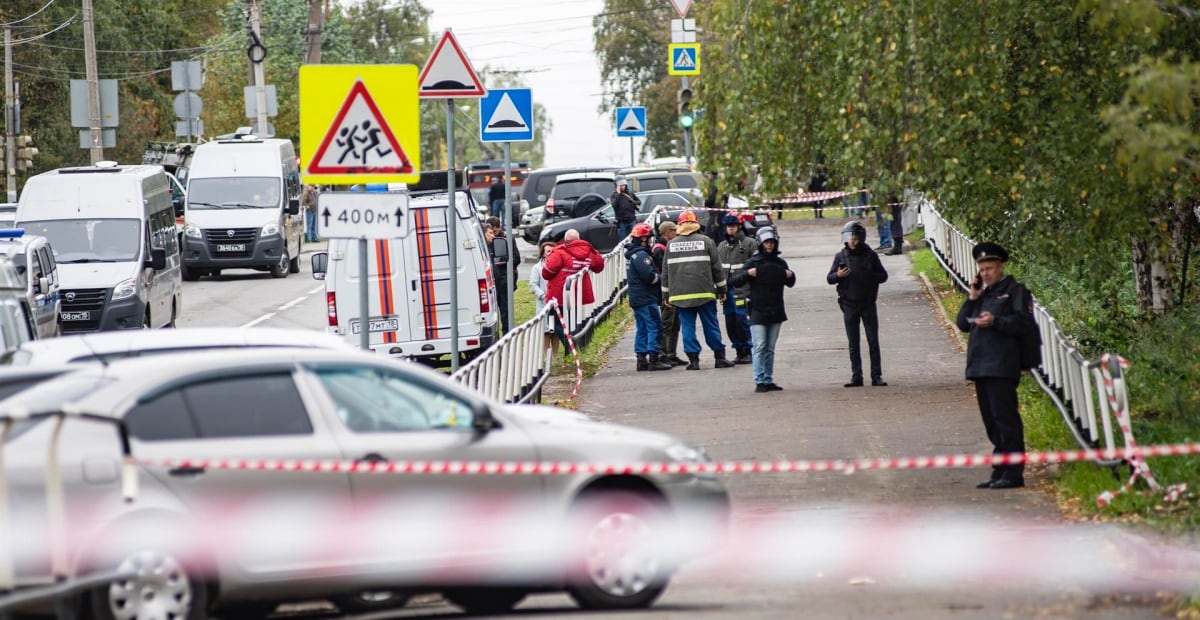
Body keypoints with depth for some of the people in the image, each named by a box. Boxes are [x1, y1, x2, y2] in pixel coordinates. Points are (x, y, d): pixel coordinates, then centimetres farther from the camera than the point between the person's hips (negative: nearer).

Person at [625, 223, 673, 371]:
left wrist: (657, 277, 9)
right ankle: (653, 360, -12)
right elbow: (649, 276, -22)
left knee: (643, 329, 13)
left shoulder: (632, 254, 17)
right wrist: (661, 277, -5)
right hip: (646, 298, -10)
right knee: (655, 327, -9)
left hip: (636, 298, 10)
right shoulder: (641, 255, -16)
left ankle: (641, 359, 13)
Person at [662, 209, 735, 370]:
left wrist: (666, 294, 17)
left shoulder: (671, 245, 6)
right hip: (705, 293, -1)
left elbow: (665, 272, 9)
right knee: (711, 326, 5)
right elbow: (717, 267, 3)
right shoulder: (706, 242, 0)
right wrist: (722, 290, 11)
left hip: (680, 295, 1)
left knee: (687, 327, 3)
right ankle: (720, 357, 8)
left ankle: (693, 359, -1)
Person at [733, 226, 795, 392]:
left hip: (776, 313, 5)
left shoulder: (780, 263, 11)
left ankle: (768, 380, 13)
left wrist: (791, 276, 3)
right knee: (760, 347, -9)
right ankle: (760, 381, -9)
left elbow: (790, 283, 25)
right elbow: (736, 282, -5)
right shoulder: (753, 262, -3)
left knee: (770, 349, 9)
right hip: (758, 312, -5)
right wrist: (747, 273, -22)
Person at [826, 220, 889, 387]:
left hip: (868, 304, -1)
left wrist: (869, 277, -13)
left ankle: (876, 376, 0)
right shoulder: (841, 256, 4)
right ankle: (856, 377, 7)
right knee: (853, 344, 4)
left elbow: (883, 276, 5)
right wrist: (838, 275, -16)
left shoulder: (870, 255, 1)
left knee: (873, 341, -2)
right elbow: (829, 278, 6)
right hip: (849, 303, 1)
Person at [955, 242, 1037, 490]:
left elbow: (1026, 323, -10)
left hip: (1002, 366, -8)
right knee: (991, 422, 9)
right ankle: (999, 473, 13)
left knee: (1005, 418, -10)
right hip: (980, 365, 8)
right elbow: (962, 323, 18)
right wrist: (972, 298, 6)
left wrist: (995, 322, -18)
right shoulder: (984, 294, 23)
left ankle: (1013, 474, -11)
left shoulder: (1015, 291, 0)